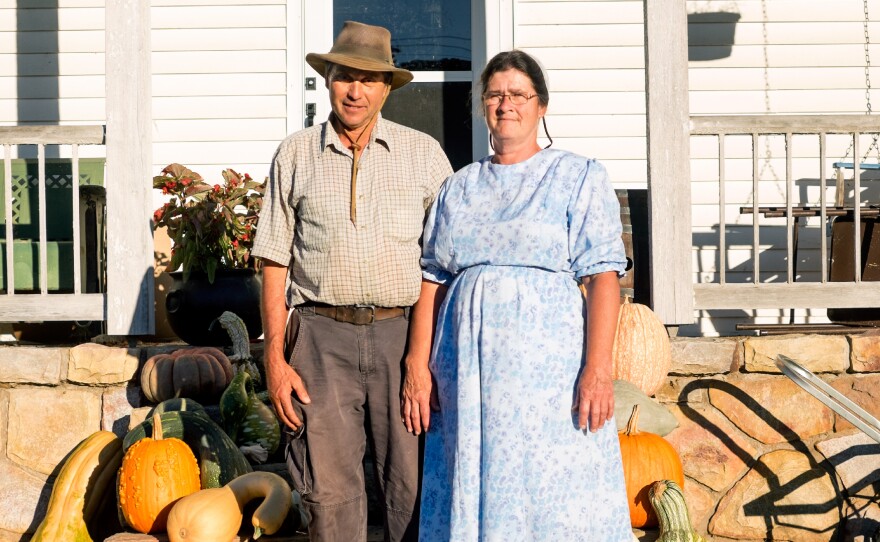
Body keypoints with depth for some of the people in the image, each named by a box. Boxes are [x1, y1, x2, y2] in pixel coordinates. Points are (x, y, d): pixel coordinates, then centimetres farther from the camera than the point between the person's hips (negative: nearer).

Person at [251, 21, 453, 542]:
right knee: (329, 489, 3)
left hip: (403, 333, 0)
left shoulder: (424, 153, 7)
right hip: (321, 336, 0)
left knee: (414, 487, 1)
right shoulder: (295, 155, 9)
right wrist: (275, 357, 2)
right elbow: (275, 263, 9)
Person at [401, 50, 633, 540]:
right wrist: (418, 367, 3)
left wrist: (598, 370, -15)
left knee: (556, 500, -3)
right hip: (468, 371, 4)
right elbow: (432, 283, 12)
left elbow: (603, 278, -5)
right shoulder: (459, 189, 16)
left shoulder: (580, 178, 4)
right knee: (473, 494, 7)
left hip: (549, 368, -4)